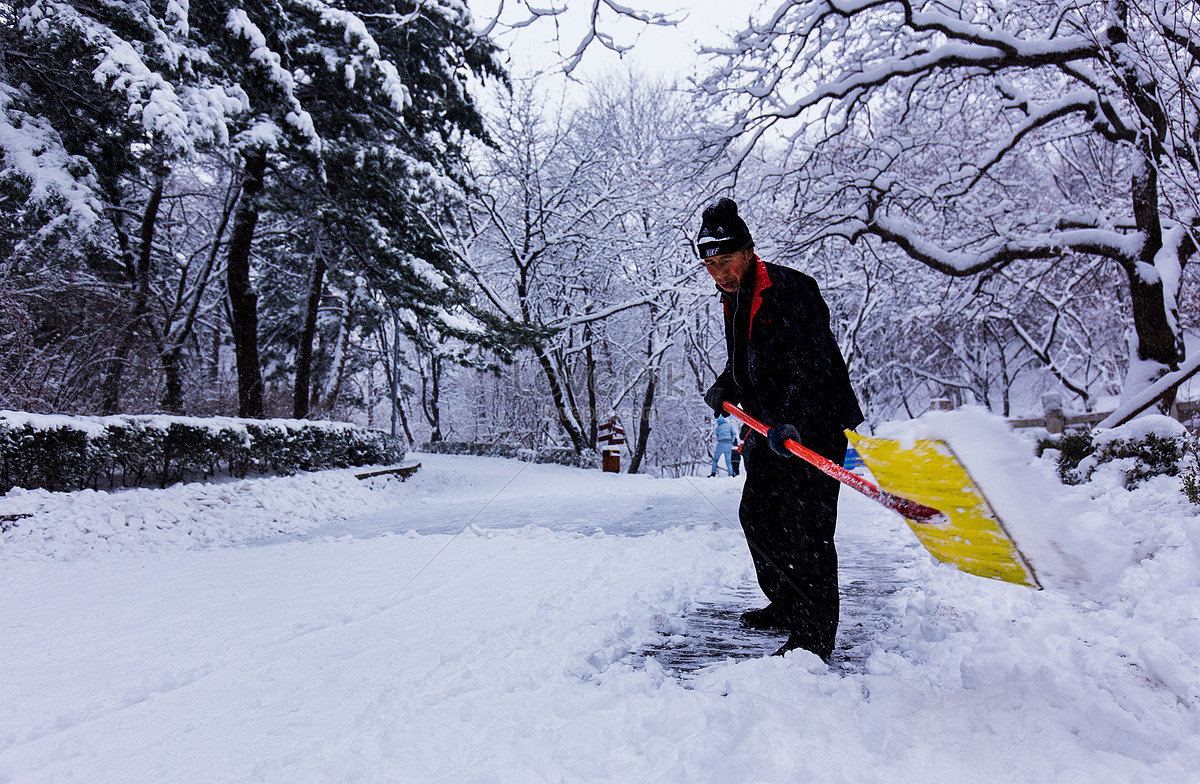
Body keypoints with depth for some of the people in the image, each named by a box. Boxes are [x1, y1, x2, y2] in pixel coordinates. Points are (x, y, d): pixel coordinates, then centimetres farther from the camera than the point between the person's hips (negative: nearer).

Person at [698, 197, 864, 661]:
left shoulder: (788, 291, -18)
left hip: (815, 426, -9)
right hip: (772, 427, 10)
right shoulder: (734, 299, 10)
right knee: (757, 516, 16)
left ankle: (815, 636, 5)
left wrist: (792, 421, -37)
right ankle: (786, 606, 34)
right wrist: (725, 388, 8)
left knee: (805, 528, -8)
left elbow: (812, 366, -26)